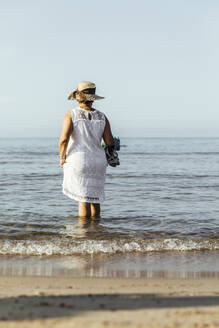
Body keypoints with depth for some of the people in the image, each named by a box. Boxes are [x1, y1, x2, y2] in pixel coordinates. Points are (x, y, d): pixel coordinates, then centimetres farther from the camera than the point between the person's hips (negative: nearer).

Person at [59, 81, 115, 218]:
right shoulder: (102, 116, 2)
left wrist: (62, 157, -3)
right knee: (95, 199, 15)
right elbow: (110, 142, -2)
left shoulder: (71, 114, -8)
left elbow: (64, 139, -17)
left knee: (83, 199, -1)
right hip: (97, 162, 3)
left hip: (77, 161, -3)